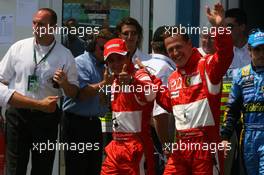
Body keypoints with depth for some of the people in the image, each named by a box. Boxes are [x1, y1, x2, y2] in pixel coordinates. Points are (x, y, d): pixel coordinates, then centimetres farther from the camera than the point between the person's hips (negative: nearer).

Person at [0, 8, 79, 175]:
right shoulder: (18, 48, 1)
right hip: (17, 114, 0)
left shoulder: (65, 55, -1)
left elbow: (73, 92, 5)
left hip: (47, 116, 0)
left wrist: (64, 83, -17)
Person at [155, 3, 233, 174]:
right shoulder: (173, 78, 17)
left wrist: (220, 28, -43)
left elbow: (225, 55, -27)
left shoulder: (206, 66, -7)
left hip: (205, 145, -7)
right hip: (180, 145, 7)